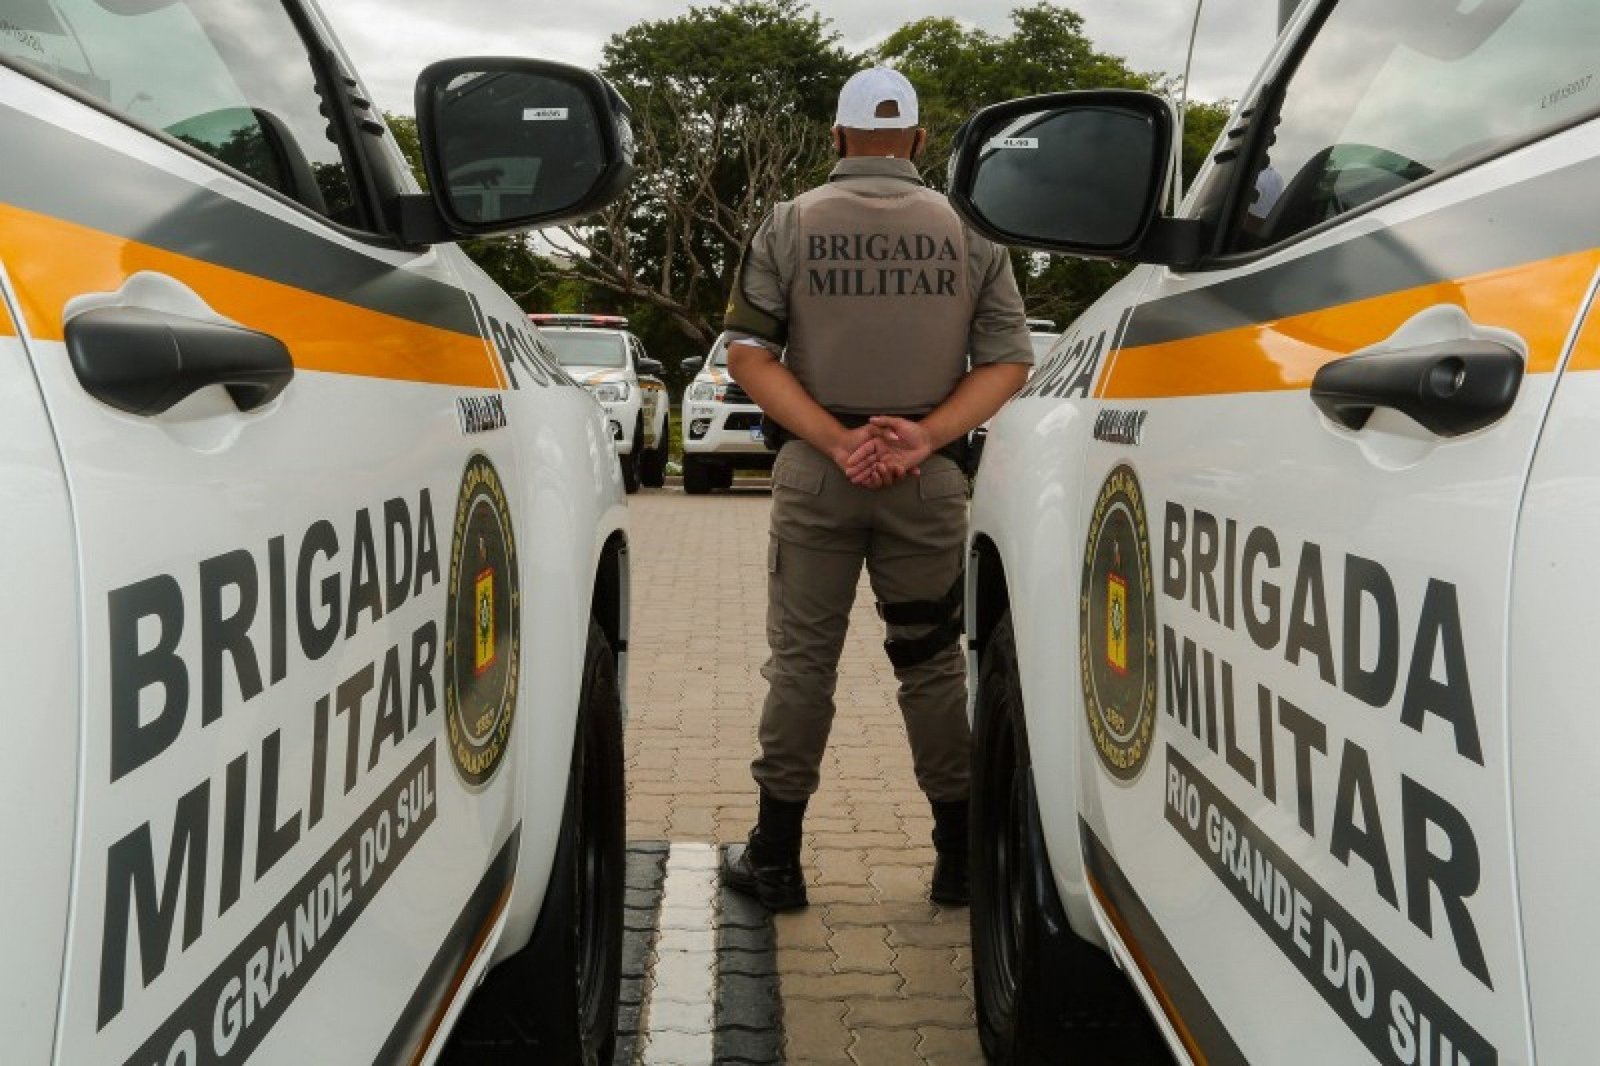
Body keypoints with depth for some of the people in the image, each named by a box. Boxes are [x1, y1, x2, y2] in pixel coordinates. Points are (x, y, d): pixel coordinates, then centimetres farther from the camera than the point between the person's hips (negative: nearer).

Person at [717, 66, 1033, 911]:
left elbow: (749, 353, -6)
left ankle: (776, 859, 12)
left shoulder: (792, 223, 2)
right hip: (929, 477, 1)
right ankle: (959, 858, 19)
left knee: (801, 658, 7)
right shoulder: (967, 231, 4)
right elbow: (1008, 360, -3)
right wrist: (925, 436, -11)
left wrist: (834, 439, -12)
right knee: (932, 660, 12)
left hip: (815, 471, -1)